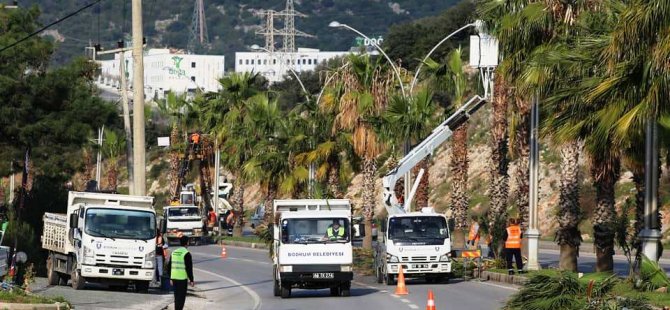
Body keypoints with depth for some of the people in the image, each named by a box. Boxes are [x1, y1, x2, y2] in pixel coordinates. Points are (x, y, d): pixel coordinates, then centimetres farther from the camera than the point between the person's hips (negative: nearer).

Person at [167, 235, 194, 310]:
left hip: (174, 278, 7)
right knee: (181, 298, -3)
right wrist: (191, 280, -7)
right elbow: (189, 268, -14)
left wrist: (171, 279, 22)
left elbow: (169, 266, 15)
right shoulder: (186, 254, -12)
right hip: (182, 279, -7)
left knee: (177, 297, 17)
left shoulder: (174, 252, 10)